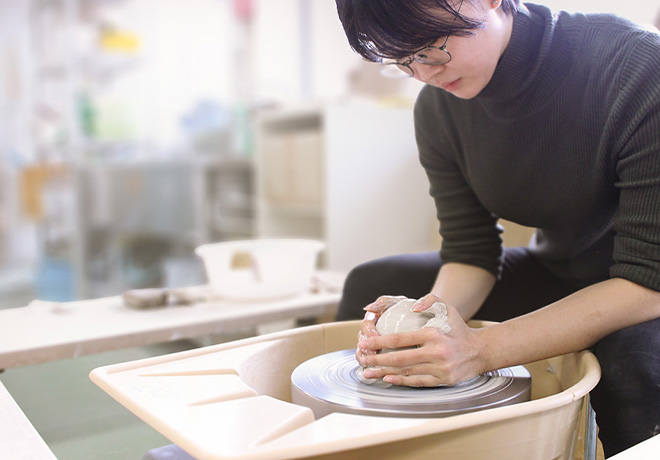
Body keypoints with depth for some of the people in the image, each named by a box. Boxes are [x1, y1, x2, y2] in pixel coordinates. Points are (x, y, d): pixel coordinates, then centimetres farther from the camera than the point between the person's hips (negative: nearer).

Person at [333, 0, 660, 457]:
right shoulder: (439, 105, -12)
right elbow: (470, 253, -8)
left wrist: (481, 349, -37)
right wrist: (434, 310, -30)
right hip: (553, 273, 5)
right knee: (370, 283, 2)